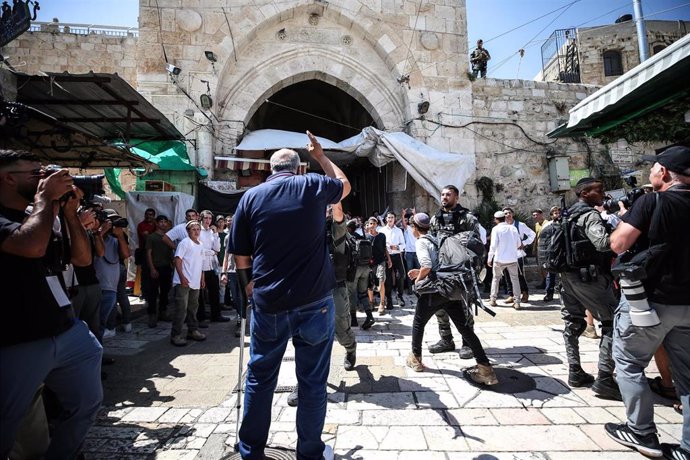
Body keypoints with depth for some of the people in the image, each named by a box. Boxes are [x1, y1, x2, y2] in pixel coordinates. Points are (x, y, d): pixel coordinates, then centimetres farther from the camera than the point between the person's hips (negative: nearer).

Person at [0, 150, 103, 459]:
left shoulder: (46, 217, 11)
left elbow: (82, 259, 9)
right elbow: (32, 246, -30)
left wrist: (69, 211, 0)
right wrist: (45, 198, -14)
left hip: (69, 332, 7)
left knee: (87, 403, 17)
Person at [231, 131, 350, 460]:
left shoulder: (251, 196, 3)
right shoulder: (312, 186, 0)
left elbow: (241, 254, 6)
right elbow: (345, 185, 21)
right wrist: (320, 155, 31)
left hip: (268, 303, 2)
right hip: (314, 301, -1)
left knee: (260, 378, 19)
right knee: (313, 381, 12)